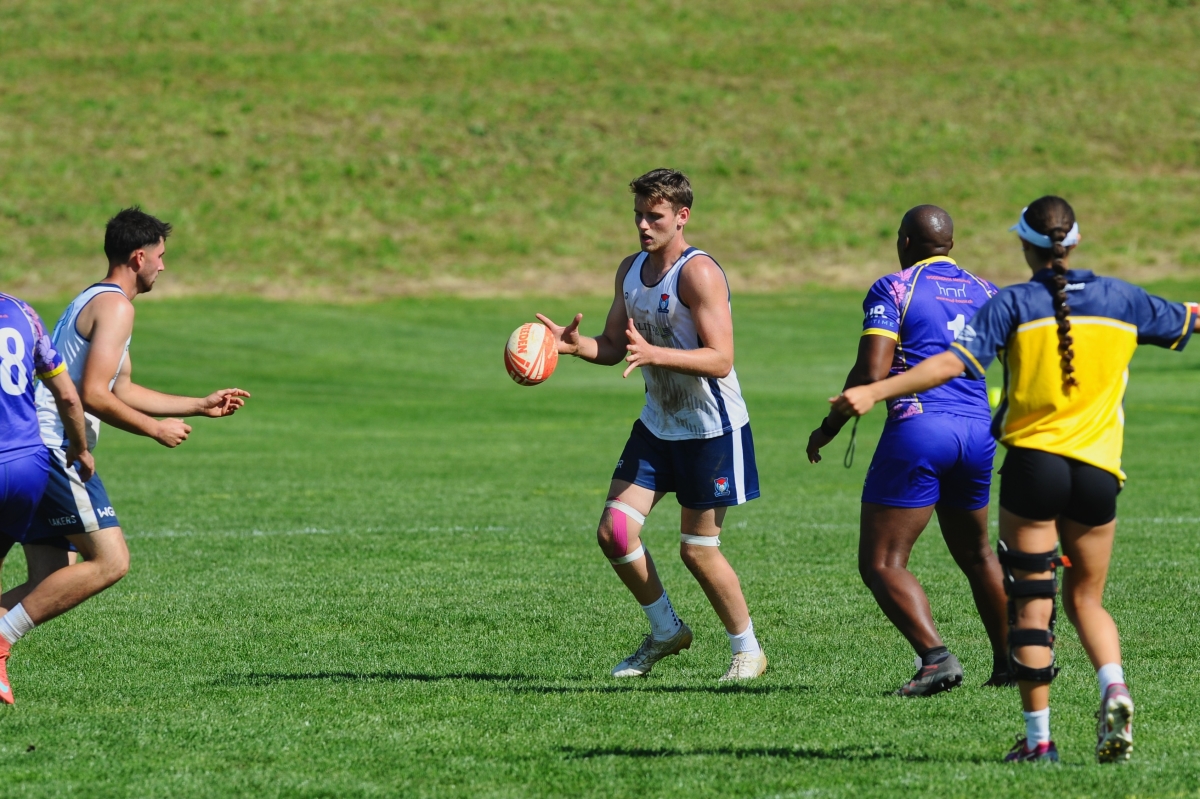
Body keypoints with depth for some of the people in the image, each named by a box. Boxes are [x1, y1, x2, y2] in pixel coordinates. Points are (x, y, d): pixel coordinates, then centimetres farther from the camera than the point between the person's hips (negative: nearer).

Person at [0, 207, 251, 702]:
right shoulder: (114, 305, -9)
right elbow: (94, 395, -17)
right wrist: (156, 429, -7)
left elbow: (122, 391, 31)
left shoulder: (94, 301, 24)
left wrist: (200, 405, 33)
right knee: (110, 560, -14)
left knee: (51, 583, 10)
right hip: (55, 450, -10)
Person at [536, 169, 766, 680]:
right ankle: (666, 632, 18)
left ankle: (747, 650, 19)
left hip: (711, 429, -7)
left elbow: (720, 359, -26)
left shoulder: (698, 273, -20)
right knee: (614, 530, -2)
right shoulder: (631, 270, 5)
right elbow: (614, 346, 13)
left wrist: (653, 353, -38)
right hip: (657, 423, 7)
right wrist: (574, 344, -9)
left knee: (697, 551, -2)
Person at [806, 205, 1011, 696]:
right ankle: (1009, 664, 29)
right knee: (975, 554, 26)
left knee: (880, 564, -5)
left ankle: (936, 658, -22)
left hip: (918, 430, -6)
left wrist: (829, 427, -1)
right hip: (977, 431, 6)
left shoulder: (893, 289, -2)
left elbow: (871, 372, -11)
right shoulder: (985, 293, 14)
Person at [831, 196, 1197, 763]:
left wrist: (876, 392, -17)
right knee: (1085, 597, 15)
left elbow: (955, 363, -16)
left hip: (1033, 461, -3)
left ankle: (1038, 737, 1)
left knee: (1031, 605, 3)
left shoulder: (1014, 304, -5)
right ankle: (1113, 686, -12)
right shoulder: (1120, 299, 5)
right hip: (1098, 470, 3)